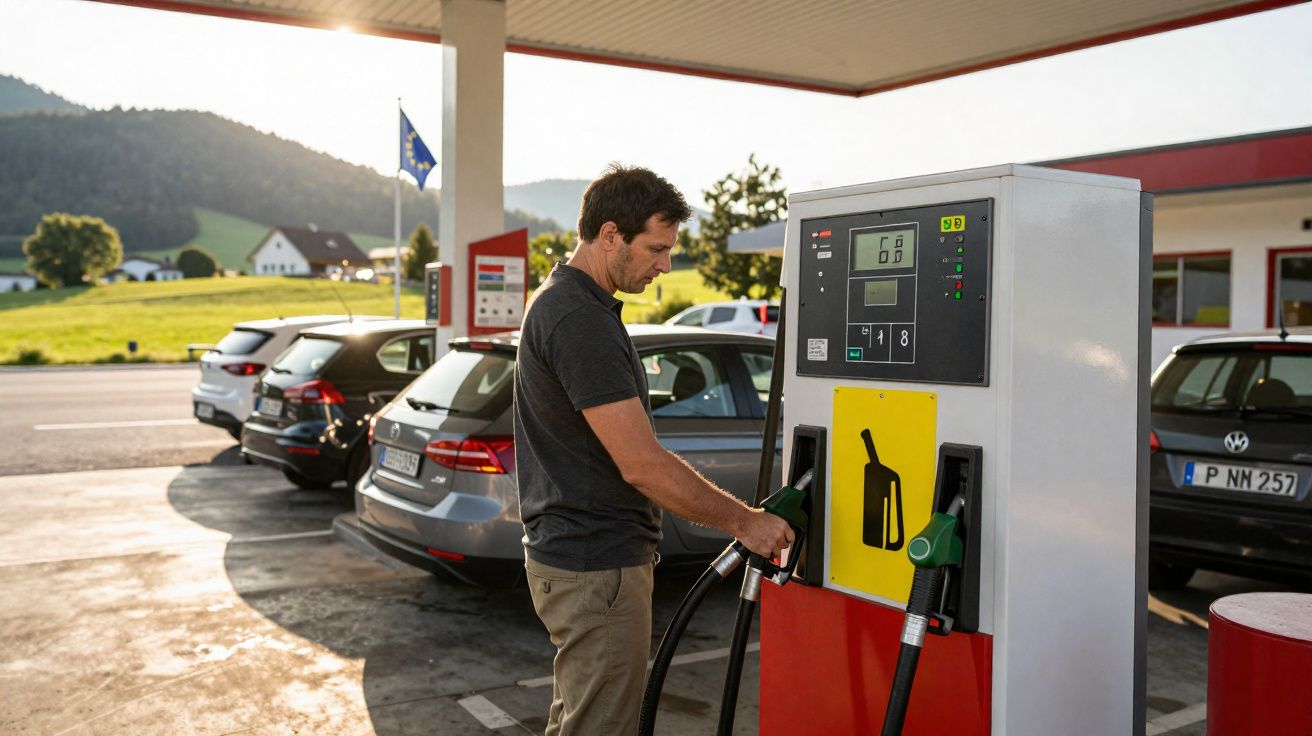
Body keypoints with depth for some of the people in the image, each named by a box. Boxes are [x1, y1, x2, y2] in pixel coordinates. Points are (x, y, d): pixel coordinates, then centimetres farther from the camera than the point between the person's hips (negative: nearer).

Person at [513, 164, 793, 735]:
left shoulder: (562, 302, 11)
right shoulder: (581, 321, -22)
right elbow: (642, 465, -24)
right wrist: (743, 521, -14)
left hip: (567, 555, 11)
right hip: (597, 569, -10)